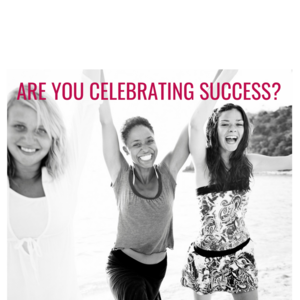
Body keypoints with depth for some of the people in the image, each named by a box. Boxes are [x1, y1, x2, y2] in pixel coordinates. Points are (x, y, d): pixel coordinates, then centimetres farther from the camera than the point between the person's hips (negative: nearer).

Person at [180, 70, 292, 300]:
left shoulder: (247, 162, -1)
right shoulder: (204, 161, -14)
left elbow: (288, 161, 7)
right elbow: (196, 123, -32)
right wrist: (227, 73, -36)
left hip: (241, 253, 3)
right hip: (207, 256, -3)